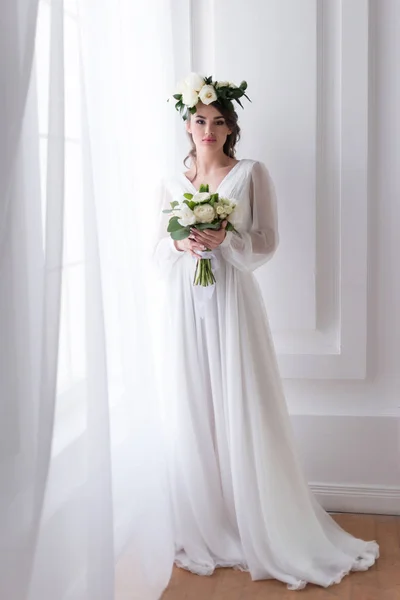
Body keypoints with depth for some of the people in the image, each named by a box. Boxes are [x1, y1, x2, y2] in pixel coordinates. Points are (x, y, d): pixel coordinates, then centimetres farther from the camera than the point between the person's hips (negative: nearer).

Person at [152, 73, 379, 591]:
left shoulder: (251, 174, 2)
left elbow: (266, 241, 0)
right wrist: (181, 244, -9)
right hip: (185, 306, 3)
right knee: (191, 412, 5)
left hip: (232, 300, -3)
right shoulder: (171, 185, 11)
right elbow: (158, 251, 12)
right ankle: (206, 531, 19)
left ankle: (265, 533, 13)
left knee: (243, 412, -2)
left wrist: (225, 241, -17)